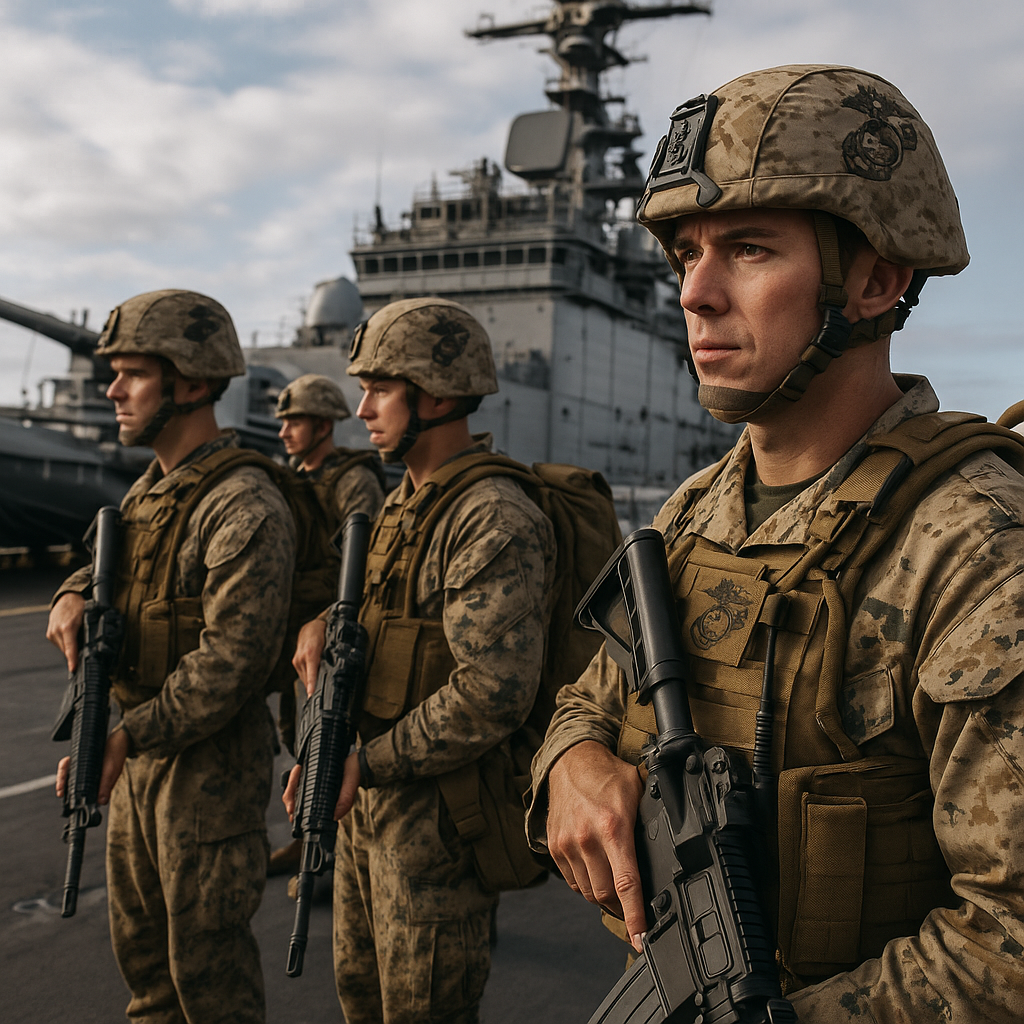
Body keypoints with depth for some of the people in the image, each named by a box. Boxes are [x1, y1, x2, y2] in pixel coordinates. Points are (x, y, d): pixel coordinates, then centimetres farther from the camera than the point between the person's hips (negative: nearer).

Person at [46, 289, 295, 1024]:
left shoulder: (245, 509, -21)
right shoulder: (149, 490, 9)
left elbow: (234, 659, -26)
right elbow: (107, 565, 18)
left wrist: (124, 739, -25)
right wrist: (74, 596, -6)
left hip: (210, 766, -9)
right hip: (141, 755, 9)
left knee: (207, 964, 6)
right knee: (141, 949, 21)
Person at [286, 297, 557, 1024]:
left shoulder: (495, 521, -22)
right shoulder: (401, 506, 10)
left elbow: (495, 692, -29)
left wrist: (366, 764, -20)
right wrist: (324, 623, -2)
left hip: (439, 812, -9)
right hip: (370, 798, 9)